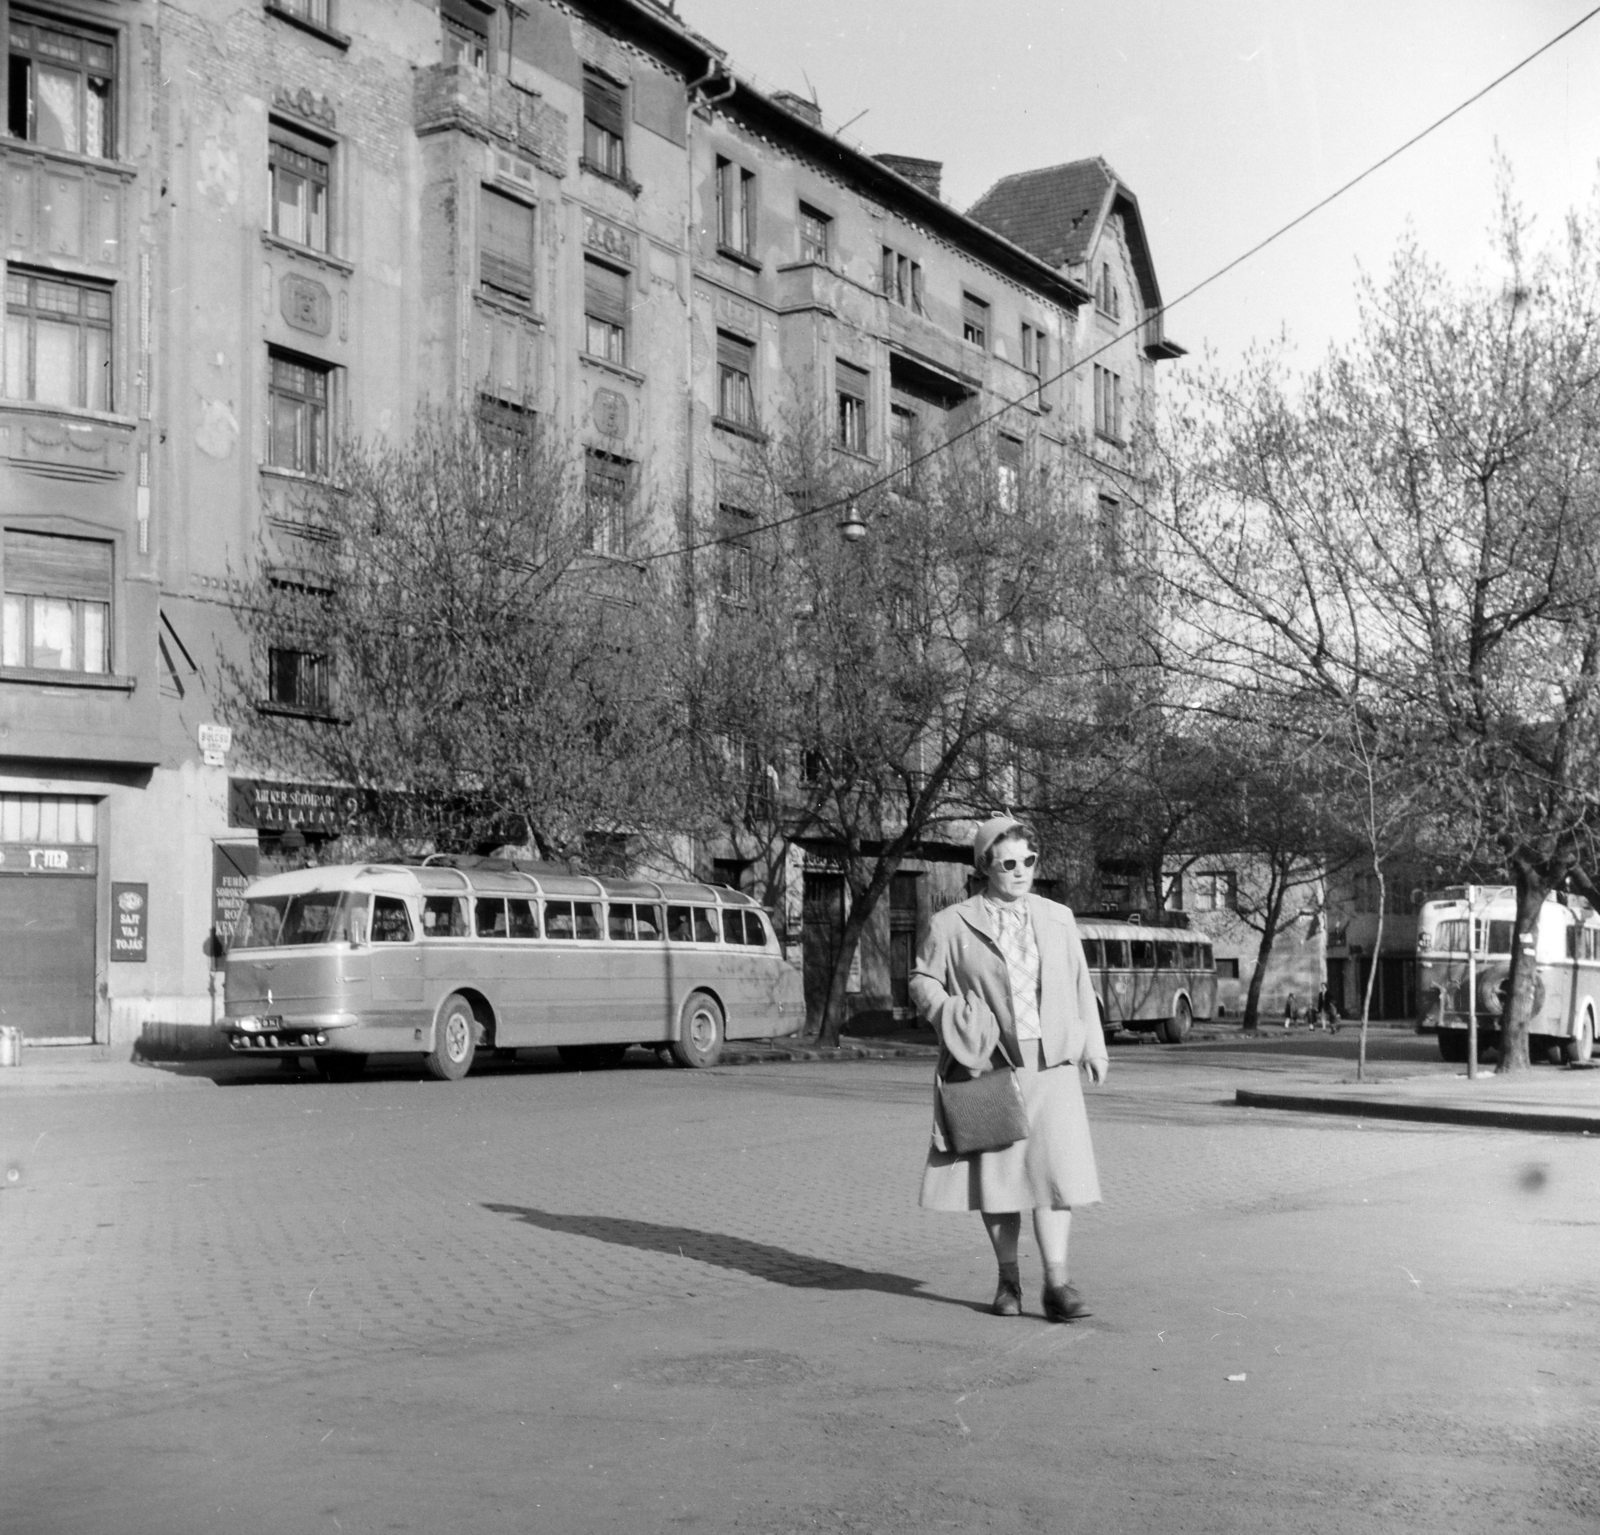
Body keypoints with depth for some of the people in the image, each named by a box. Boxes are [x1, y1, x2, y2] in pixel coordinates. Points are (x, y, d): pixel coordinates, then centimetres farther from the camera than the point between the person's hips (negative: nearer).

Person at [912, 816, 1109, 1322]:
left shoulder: (1058, 919, 12)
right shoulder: (951, 925, 2)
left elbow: (1080, 986, 16)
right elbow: (922, 981, 6)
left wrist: (1093, 1046, 10)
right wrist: (957, 1022, -10)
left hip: (1050, 1065, 2)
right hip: (988, 1065, -1)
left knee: (1055, 1167, -8)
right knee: (996, 1171, 4)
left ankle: (1056, 1282, -4)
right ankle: (1008, 1277, 19)